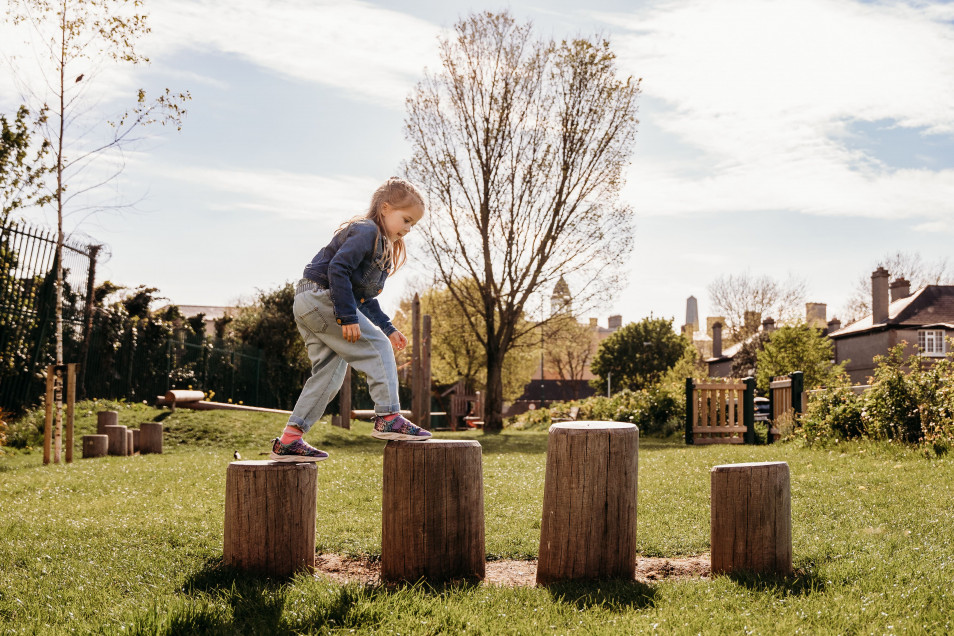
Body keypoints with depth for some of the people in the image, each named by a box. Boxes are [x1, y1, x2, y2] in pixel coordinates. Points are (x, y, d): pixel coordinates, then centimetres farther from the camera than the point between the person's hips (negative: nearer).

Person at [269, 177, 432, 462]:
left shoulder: (383, 246, 20)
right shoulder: (367, 232, -11)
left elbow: (366, 298, 24)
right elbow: (337, 269, -23)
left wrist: (387, 328, 17)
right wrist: (347, 316, -24)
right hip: (320, 296, -10)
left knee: (329, 374, 8)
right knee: (377, 347, -9)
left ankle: (289, 441, 8)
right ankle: (388, 417, -7)